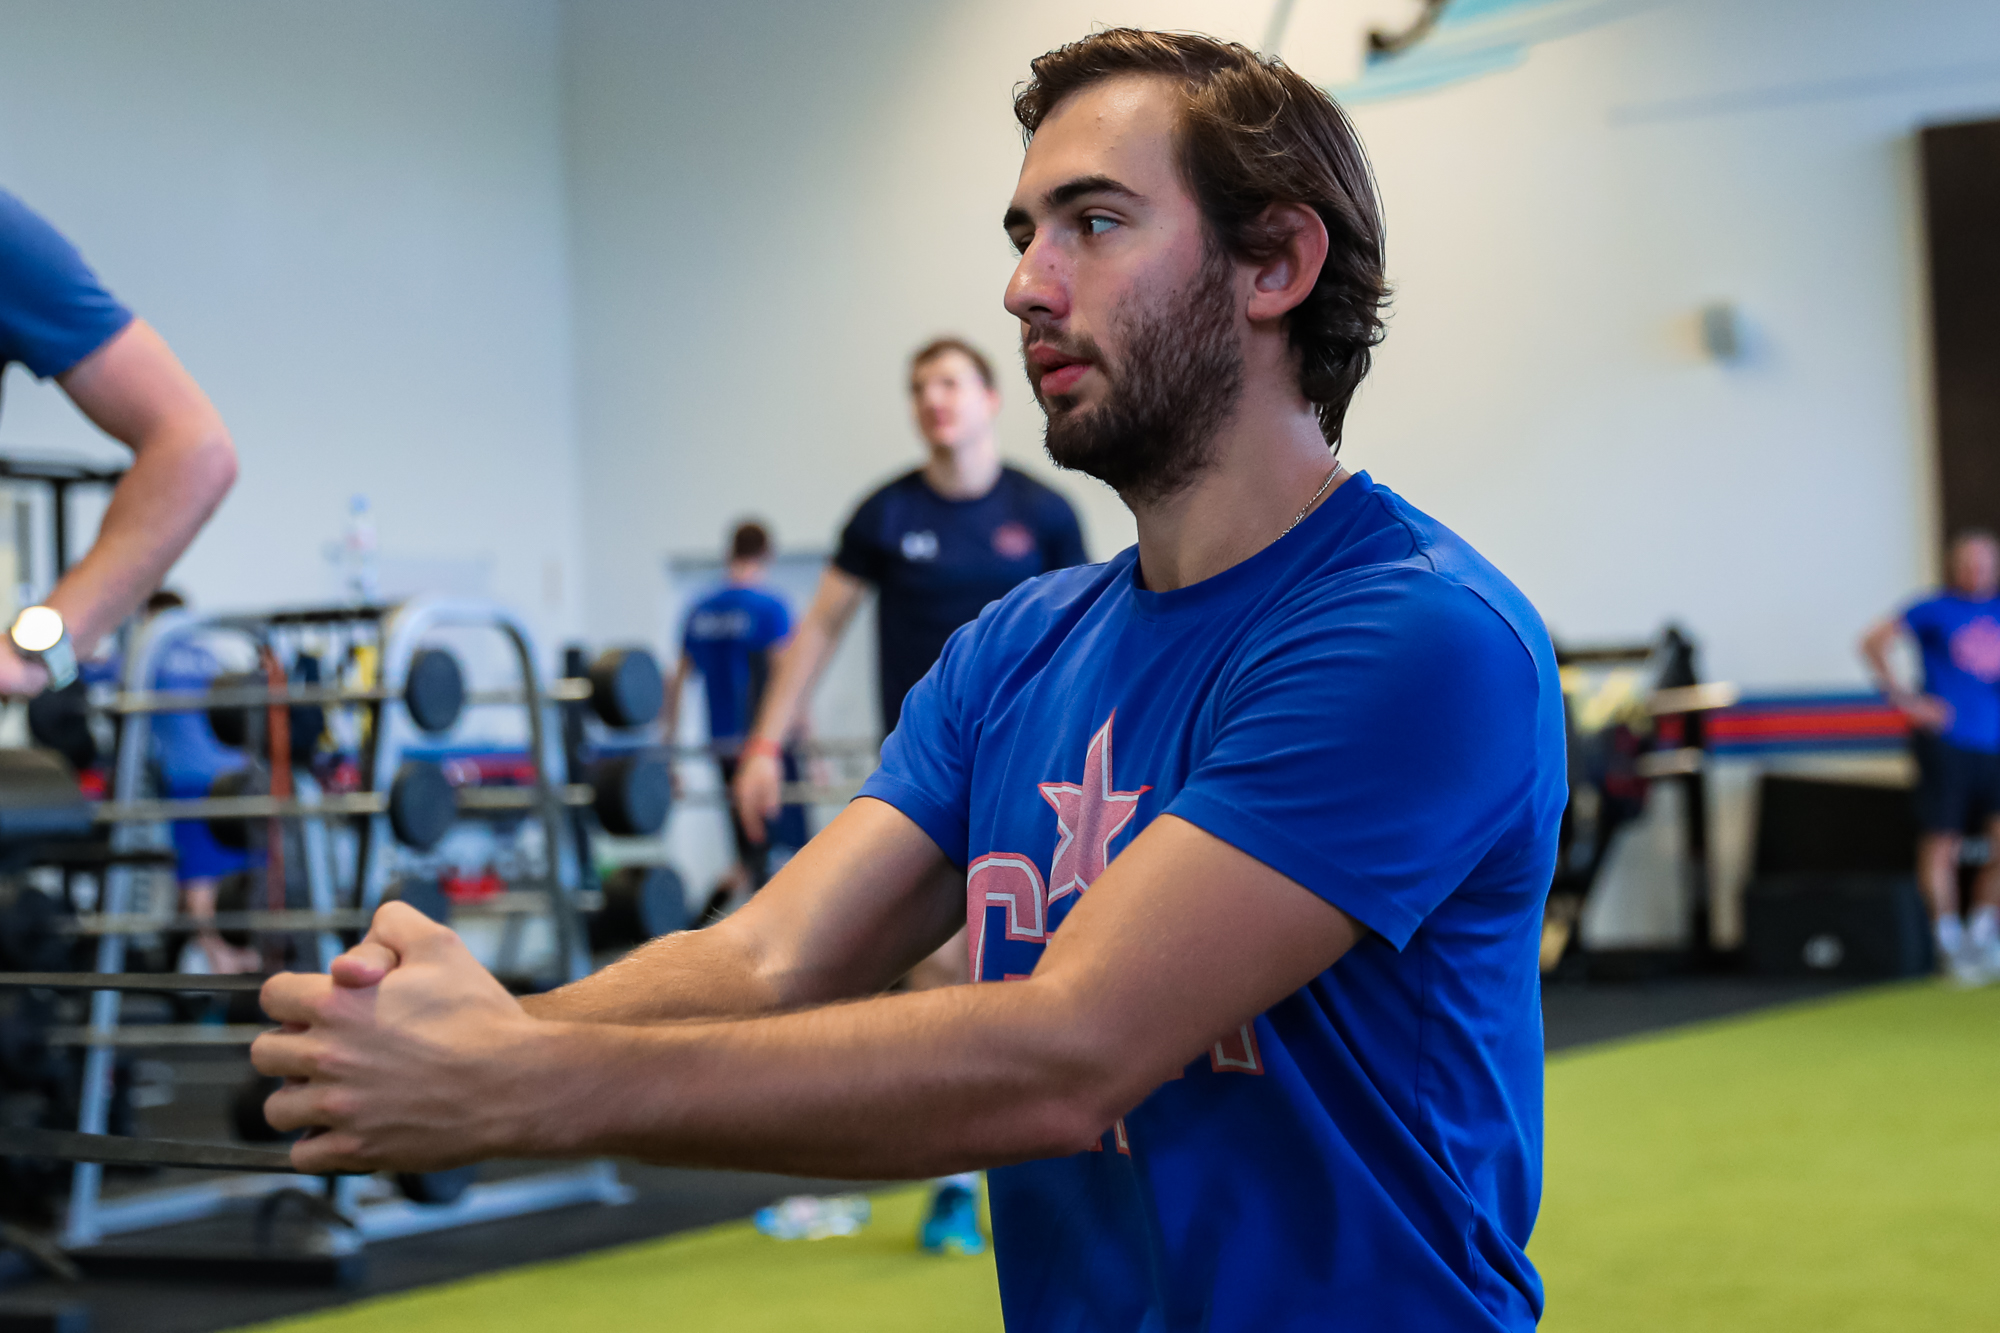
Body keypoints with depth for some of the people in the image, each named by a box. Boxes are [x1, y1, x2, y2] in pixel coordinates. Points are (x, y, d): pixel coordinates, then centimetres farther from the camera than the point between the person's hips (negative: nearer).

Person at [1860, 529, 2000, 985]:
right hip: (1946, 742, -4)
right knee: (1941, 844, -3)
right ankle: (1949, 943, 8)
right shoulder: (1935, 610, 1)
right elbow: (1873, 643, -4)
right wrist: (1904, 699, -9)